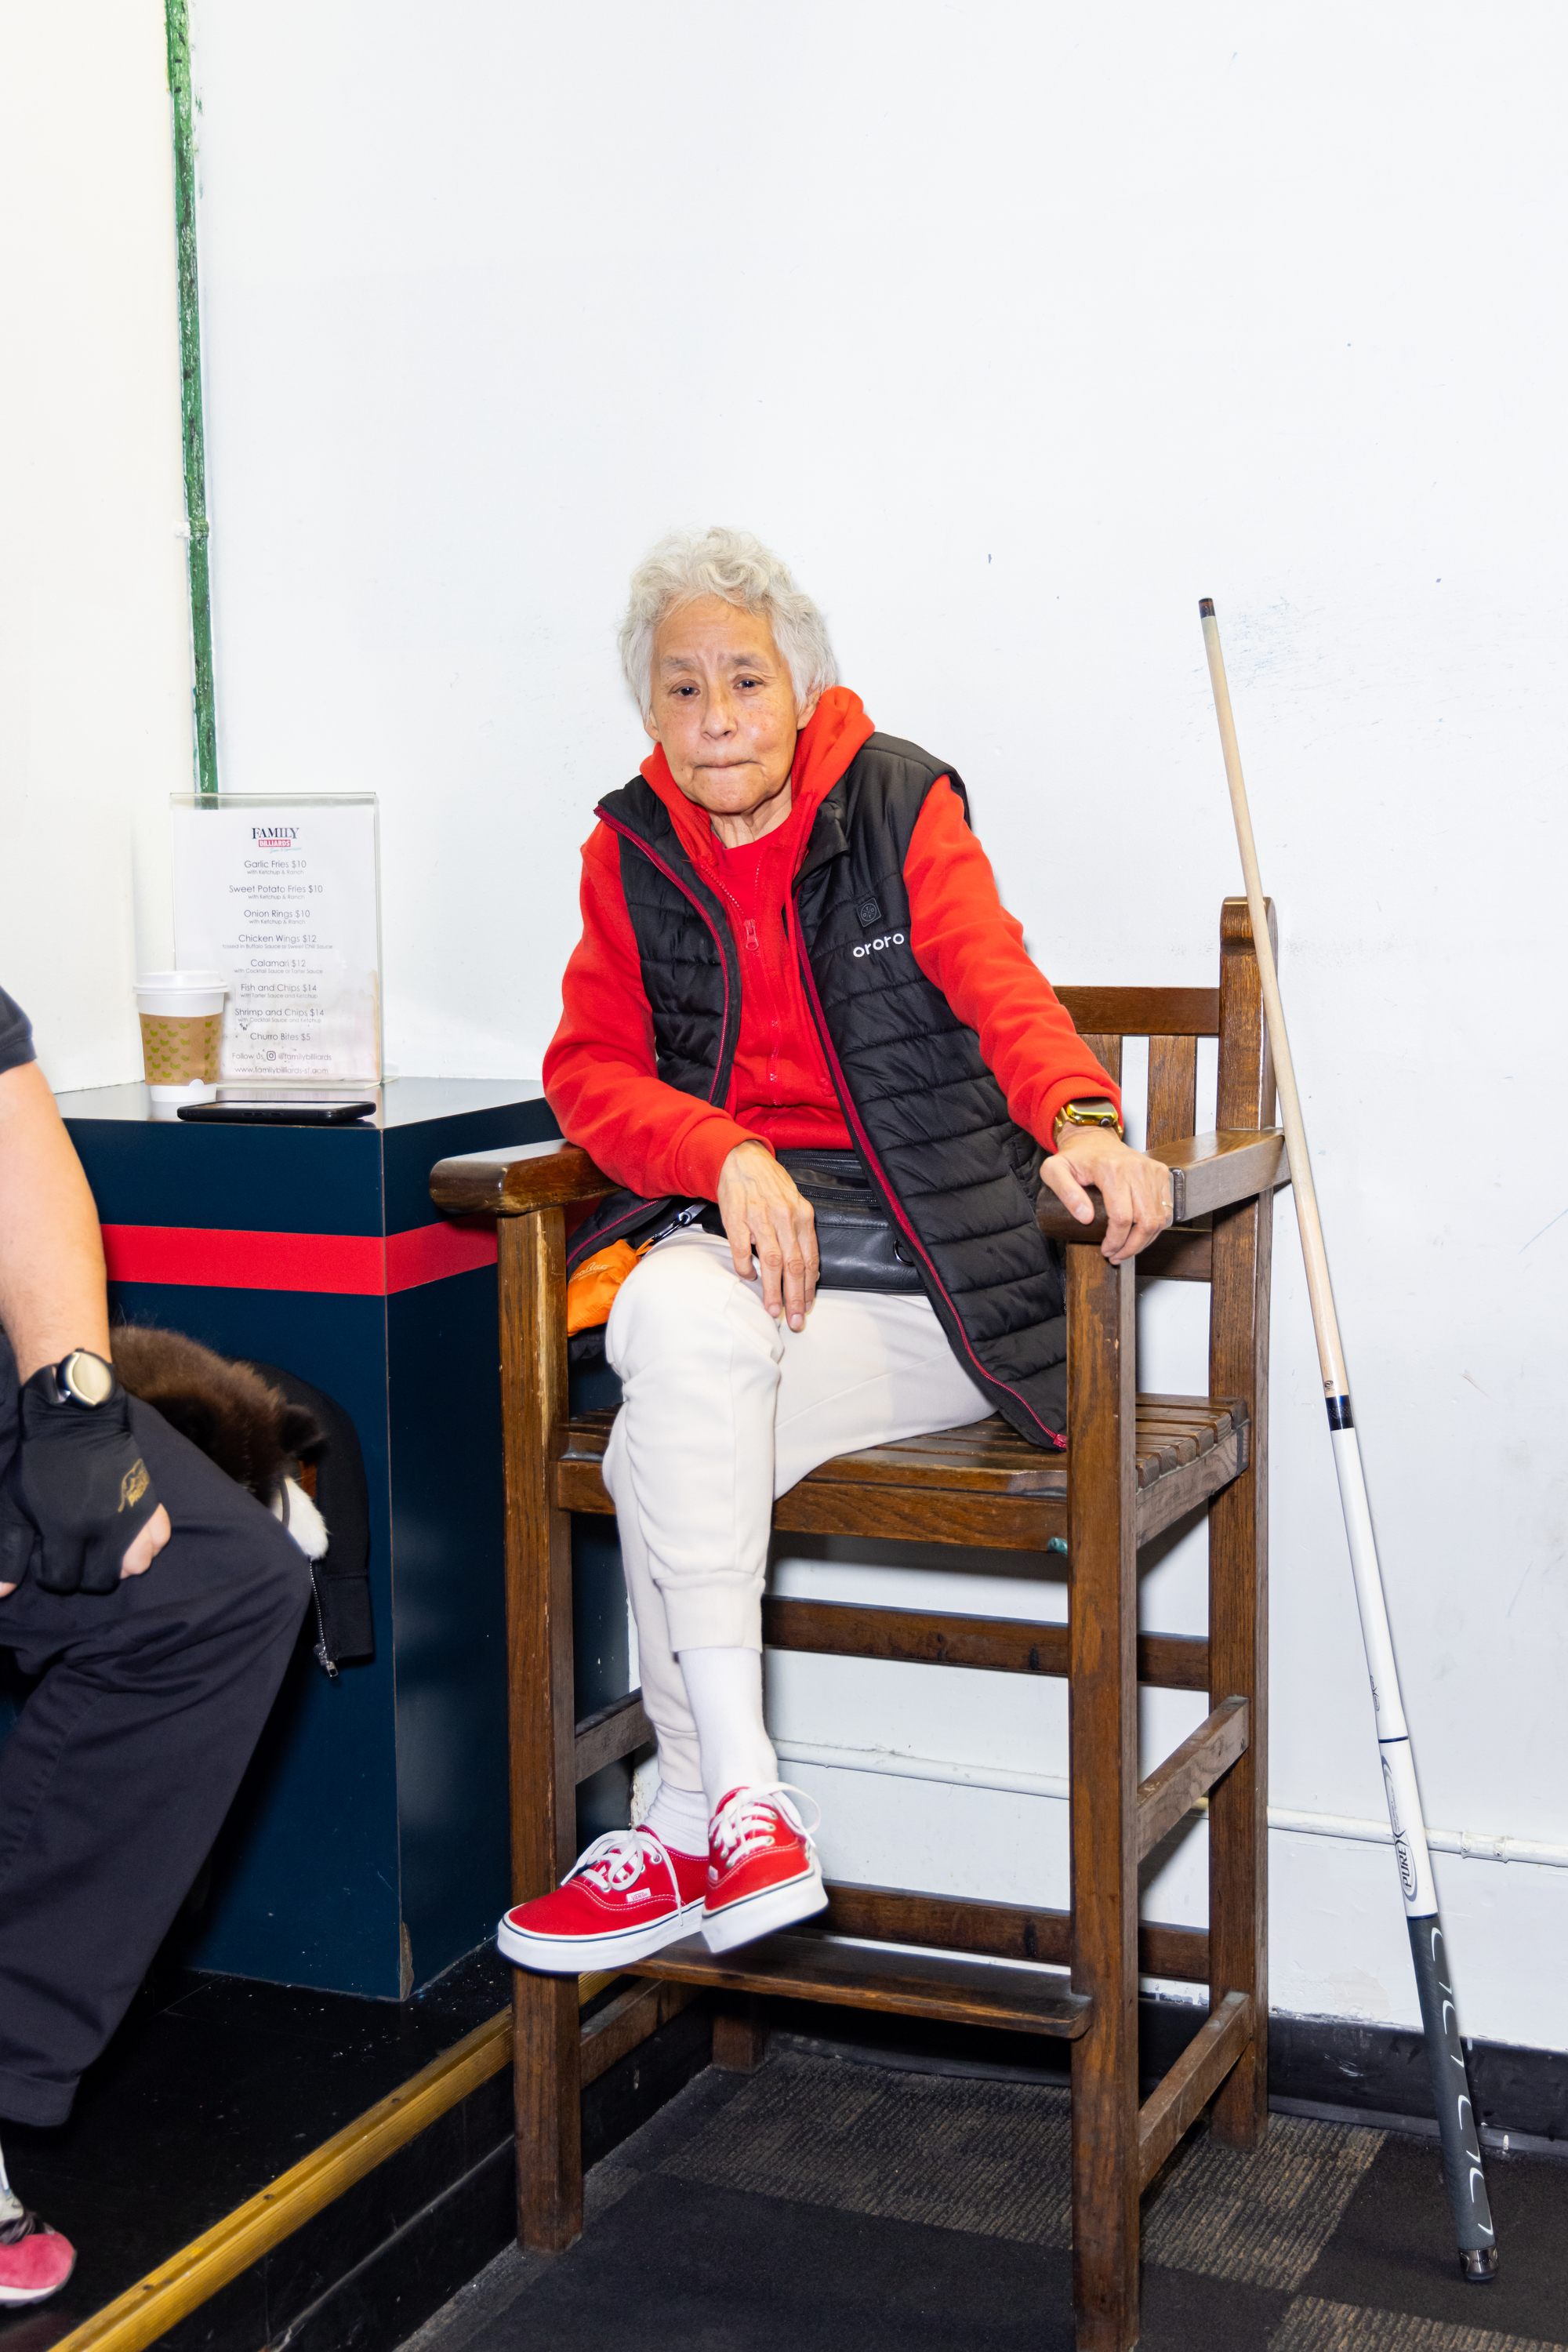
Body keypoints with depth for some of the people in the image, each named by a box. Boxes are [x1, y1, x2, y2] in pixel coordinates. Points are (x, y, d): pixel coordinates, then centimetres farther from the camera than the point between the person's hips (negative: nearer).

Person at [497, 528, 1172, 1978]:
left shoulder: (899, 806, 1)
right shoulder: (632, 852, 10)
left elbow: (1000, 986, -15)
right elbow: (592, 1068, 3)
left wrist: (1085, 1121, -37)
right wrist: (729, 1158, -18)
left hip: (923, 1274, -3)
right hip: (733, 1246, 3)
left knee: (667, 1447, -28)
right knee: (679, 1321, -33)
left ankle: (694, 1831, -11)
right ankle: (743, 1803, -25)